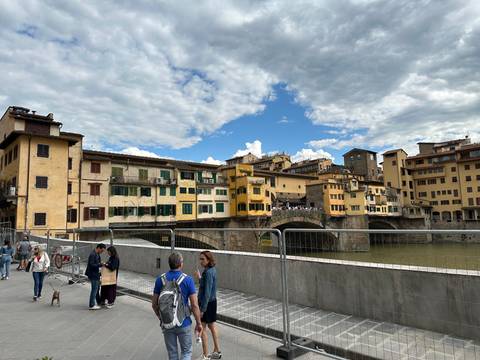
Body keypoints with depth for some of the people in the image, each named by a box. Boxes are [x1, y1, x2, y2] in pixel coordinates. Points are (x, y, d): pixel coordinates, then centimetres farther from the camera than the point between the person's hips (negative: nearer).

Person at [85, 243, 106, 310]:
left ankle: (99, 302, 33)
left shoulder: (97, 254, 9)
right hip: (93, 275, -10)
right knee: (94, 289, -2)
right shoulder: (92, 255, -21)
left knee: (97, 288, 20)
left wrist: (102, 264, 5)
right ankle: (91, 305, 9)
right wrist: (101, 264, -25)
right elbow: (91, 265, -26)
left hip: (96, 274, 10)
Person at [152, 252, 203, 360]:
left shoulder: (160, 279, -5)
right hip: (184, 323, -3)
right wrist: (199, 323, -2)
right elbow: (194, 305, -14)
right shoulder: (187, 280, -15)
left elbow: (154, 304, 2)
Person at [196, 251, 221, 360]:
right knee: (212, 325, 21)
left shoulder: (208, 272, -23)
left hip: (207, 303, -10)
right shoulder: (212, 270, 5)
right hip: (212, 301, 10)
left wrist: (202, 309, -23)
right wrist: (200, 278, 10)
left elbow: (207, 292, -25)